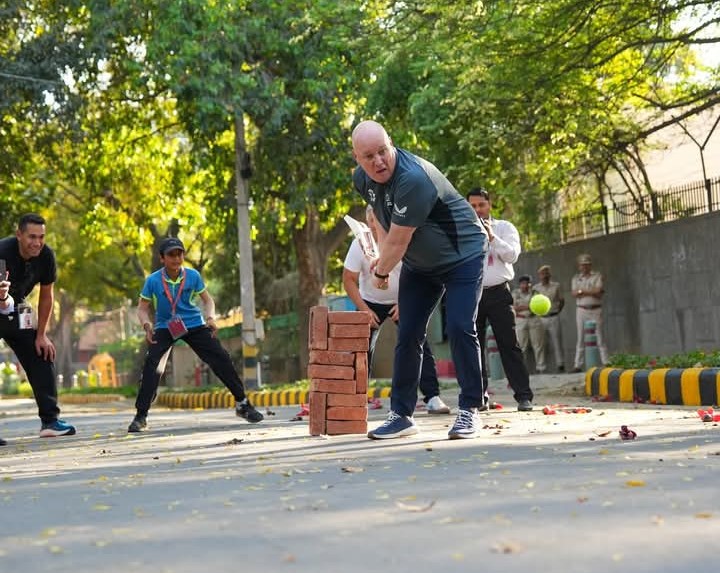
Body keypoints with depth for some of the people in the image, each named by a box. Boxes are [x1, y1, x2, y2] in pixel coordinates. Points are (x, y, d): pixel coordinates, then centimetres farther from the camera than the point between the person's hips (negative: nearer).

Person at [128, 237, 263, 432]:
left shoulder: (193, 276, -9)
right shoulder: (153, 281, -13)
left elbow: (207, 300, 5)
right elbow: (142, 308, -3)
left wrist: (210, 317, -13)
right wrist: (146, 325, -23)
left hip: (194, 324, 2)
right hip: (164, 327, -1)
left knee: (221, 359, -6)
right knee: (151, 365, -22)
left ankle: (243, 404, 8)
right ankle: (141, 416, -12)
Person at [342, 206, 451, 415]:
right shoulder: (360, 244, -17)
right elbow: (349, 280, -13)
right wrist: (365, 310, -19)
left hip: (403, 302, -1)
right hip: (370, 303, 1)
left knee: (420, 346, -12)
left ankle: (433, 398, -10)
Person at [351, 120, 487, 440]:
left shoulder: (413, 179, -34)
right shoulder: (362, 178, -8)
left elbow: (398, 241, -27)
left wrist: (381, 272, -10)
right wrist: (383, 256, 5)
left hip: (462, 255, -7)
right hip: (419, 264, 7)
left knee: (460, 329, -16)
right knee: (407, 335, 2)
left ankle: (469, 410, -3)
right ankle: (401, 414, 9)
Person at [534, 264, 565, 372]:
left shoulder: (556, 286, 6)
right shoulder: (535, 288, 5)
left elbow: (561, 300, 13)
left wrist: (557, 311, 6)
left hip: (553, 318, 0)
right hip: (541, 319, 0)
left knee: (557, 341, -1)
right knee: (542, 343, 0)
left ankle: (560, 364, 2)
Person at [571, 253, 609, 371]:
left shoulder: (597, 276, 3)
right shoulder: (576, 278, 13)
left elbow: (598, 291, -12)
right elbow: (574, 293, -2)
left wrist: (582, 291, -6)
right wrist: (591, 292, -10)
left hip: (595, 310, -3)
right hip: (581, 310, 3)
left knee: (599, 337, -4)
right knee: (581, 338, 3)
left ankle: (606, 363, -2)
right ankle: (578, 365, 4)